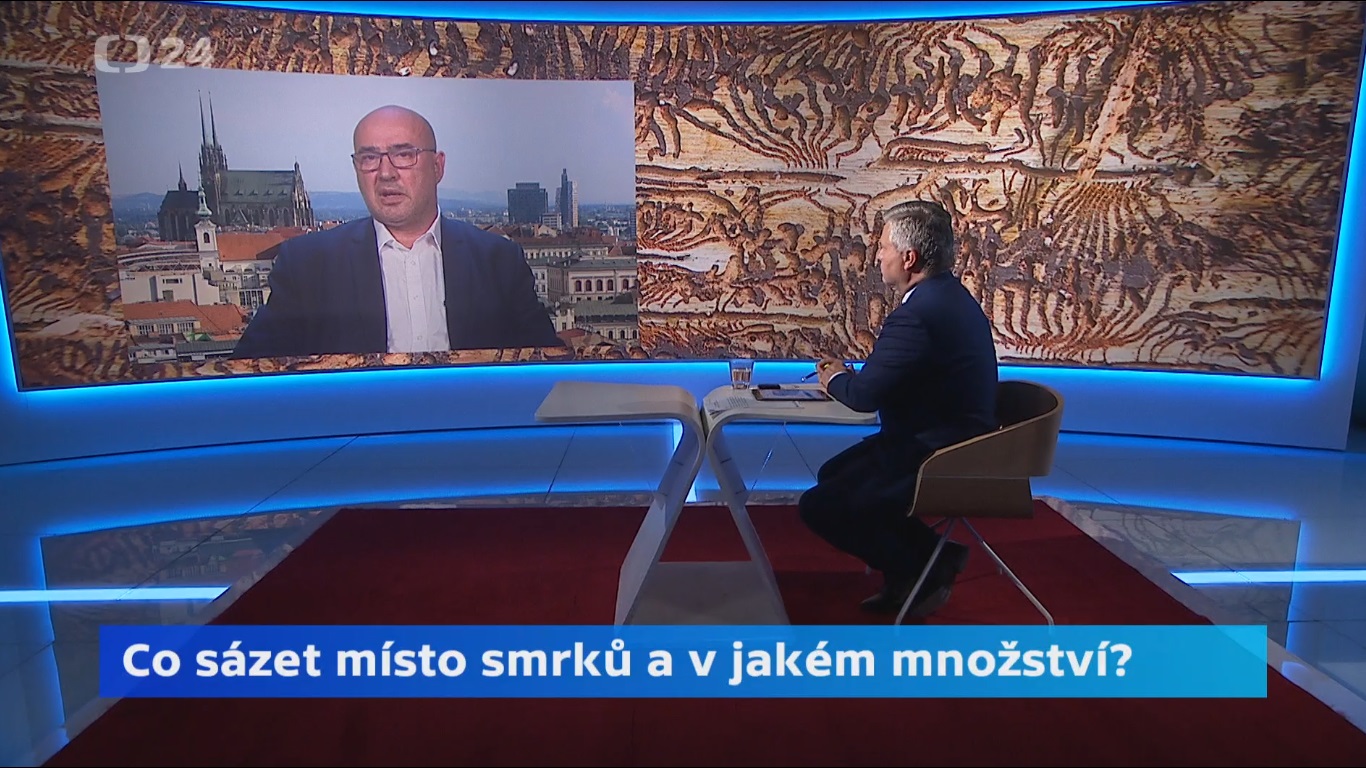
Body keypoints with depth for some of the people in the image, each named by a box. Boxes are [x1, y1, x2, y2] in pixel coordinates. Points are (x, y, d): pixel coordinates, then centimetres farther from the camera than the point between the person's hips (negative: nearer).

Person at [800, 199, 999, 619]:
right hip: (958, 444, 11)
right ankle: (919, 562, 18)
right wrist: (848, 374, 6)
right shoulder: (952, 297, 8)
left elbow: (865, 395, -21)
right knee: (833, 474, 20)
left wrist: (836, 379, 0)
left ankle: (928, 566, 6)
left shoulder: (918, 313, -26)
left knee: (819, 506, -9)